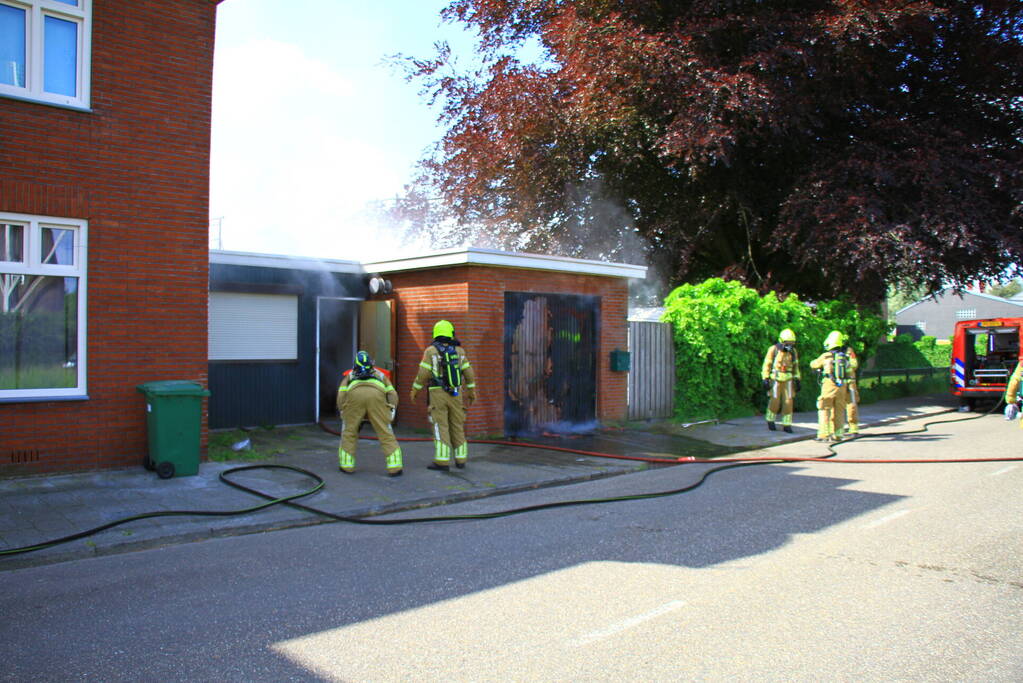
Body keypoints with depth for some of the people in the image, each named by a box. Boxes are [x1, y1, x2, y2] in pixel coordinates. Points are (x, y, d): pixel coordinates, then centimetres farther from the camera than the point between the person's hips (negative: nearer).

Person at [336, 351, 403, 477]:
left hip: (355, 394, 0)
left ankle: (346, 466, 22)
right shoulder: (380, 374, 40)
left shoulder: (350, 375, 39)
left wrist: (343, 413, 31)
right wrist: (391, 413, 27)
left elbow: (341, 395, 23)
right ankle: (395, 468, 5)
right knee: (385, 432, 6)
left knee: (349, 432, 18)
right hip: (376, 394, 0)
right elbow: (392, 394, 26)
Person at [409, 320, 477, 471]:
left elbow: (423, 374, -11)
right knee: (457, 427, 12)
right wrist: (472, 392, 15)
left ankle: (442, 462, -9)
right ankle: (460, 460, 14)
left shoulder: (431, 350, -7)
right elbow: (468, 373, 5)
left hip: (437, 394, -3)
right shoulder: (458, 351, 3)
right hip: (455, 394, 3)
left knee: (440, 427, -4)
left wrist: (414, 390, 1)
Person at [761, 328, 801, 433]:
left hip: (788, 380, 3)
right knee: (775, 401, -4)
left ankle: (786, 425, 6)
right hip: (776, 379, -3)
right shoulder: (773, 349, -7)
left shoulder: (793, 351, 5)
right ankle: (770, 420, 18)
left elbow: (795, 367, 14)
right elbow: (766, 365, -5)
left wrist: (797, 380, 10)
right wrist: (765, 379, -10)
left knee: (788, 402, -1)